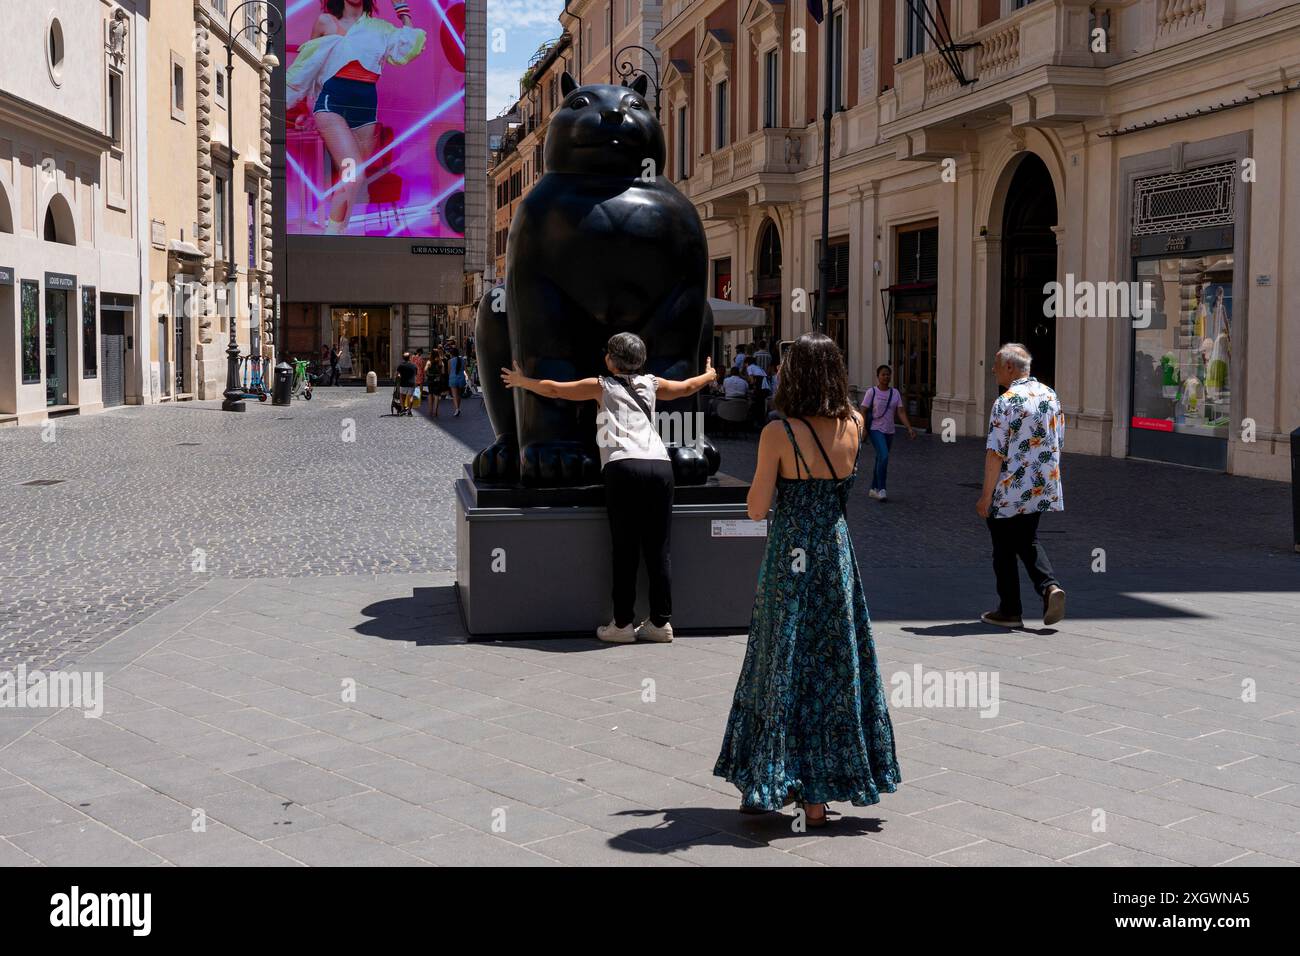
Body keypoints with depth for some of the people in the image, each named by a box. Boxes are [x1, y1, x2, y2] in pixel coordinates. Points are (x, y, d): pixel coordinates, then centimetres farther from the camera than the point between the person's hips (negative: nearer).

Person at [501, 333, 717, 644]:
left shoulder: (602, 386, 15)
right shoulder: (651, 384, 23)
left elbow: (554, 389, 21)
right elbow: (687, 387, 40)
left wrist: (521, 381, 38)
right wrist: (709, 375, 60)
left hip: (623, 467, -3)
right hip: (660, 465, 3)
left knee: (625, 551, 0)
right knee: (658, 550, 6)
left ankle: (623, 624, 1)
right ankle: (661, 622, 9)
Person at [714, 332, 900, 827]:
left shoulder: (779, 434, -15)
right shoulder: (854, 426, -2)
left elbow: (757, 509, -11)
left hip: (790, 562, -4)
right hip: (838, 558, 4)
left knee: (782, 668, 8)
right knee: (836, 670, 10)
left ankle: (767, 785, 15)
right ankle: (817, 794, 17)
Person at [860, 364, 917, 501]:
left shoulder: (895, 393, 6)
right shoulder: (872, 392, -6)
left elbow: (901, 412, 3)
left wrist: (909, 428, -8)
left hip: (889, 432, 5)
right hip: (875, 430, -5)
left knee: (880, 459, 12)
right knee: (884, 456, -22)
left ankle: (873, 489, 25)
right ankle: (881, 489, -18)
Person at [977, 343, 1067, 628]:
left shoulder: (1005, 402, -17)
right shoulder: (1050, 395, 5)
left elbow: (995, 453, -20)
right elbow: (1059, 439, 13)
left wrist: (986, 495, -15)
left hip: (1010, 491, -7)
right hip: (1043, 486, 7)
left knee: (1004, 549, 8)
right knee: (1028, 542, 21)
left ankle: (1009, 611, 14)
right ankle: (1050, 586, -1)